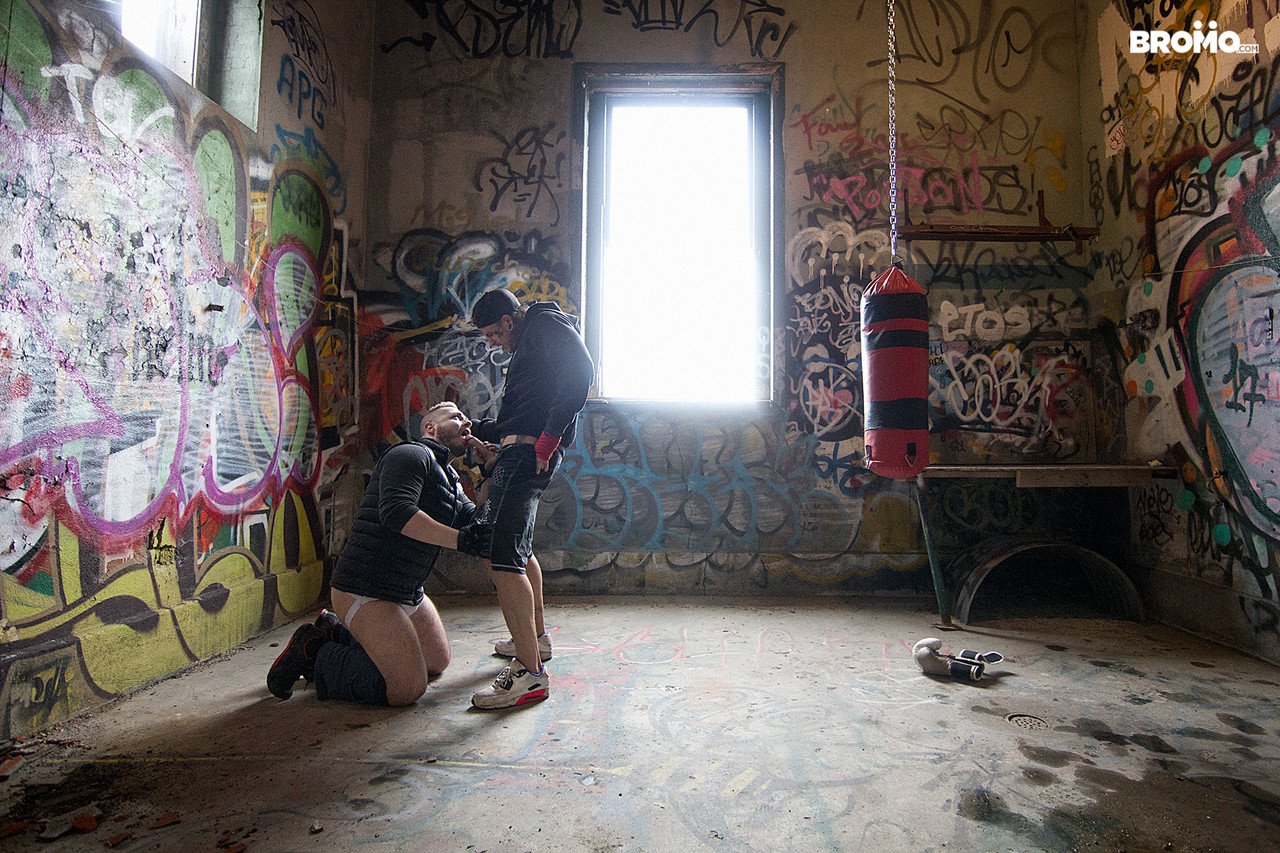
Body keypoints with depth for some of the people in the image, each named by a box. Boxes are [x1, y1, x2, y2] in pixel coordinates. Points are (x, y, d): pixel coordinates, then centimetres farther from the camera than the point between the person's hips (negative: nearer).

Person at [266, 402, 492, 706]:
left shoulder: (449, 478, 19)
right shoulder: (410, 455, -13)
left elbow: (477, 520, 10)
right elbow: (396, 512, -30)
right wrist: (459, 540, -33)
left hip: (408, 594, 10)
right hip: (364, 590, -10)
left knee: (438, 662, 19)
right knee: (407, 688, -15)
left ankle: (338, 633, 23)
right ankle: (311, 653, 1)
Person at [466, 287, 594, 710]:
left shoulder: (545, 323, -3)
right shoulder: (529, 345, 28)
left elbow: (580, 373, -23)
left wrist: (548, 438, -23)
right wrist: (475, 429, 30)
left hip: (529, 453, -11)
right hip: (521, 452, 11)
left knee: (501, 558, -15)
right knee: (518, 549, 23)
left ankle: (530, 672, -12)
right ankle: (535, 638, 38)